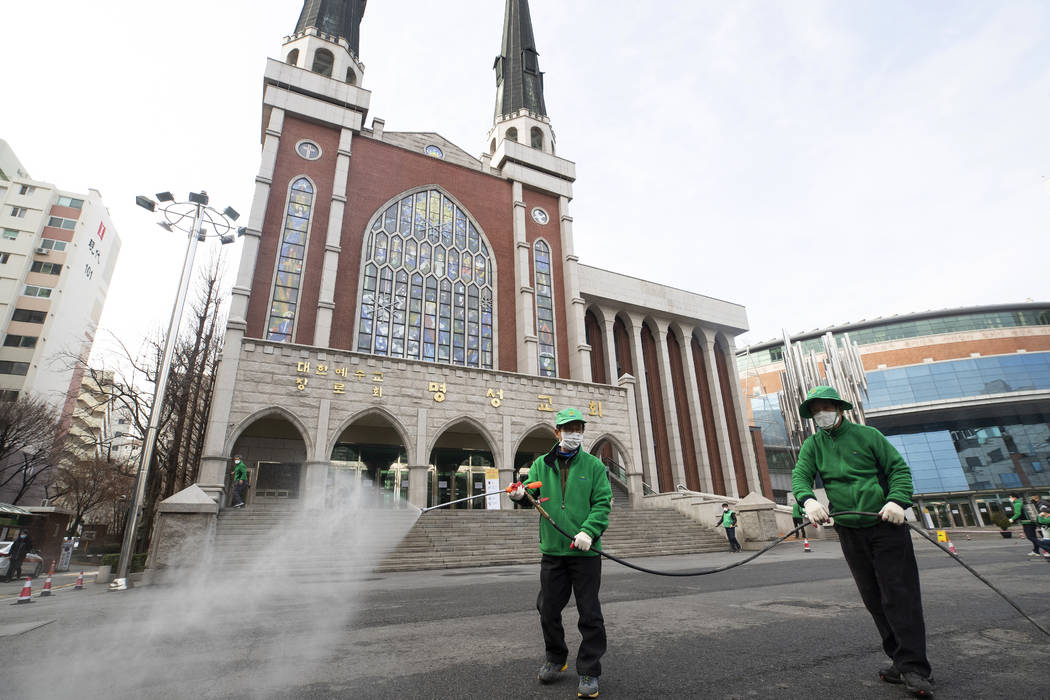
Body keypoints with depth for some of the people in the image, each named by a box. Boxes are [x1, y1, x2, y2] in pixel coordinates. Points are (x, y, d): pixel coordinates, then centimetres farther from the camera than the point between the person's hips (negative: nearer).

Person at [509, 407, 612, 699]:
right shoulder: (541, 465, 7)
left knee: (589, 614, 5)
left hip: (585, 552, -2)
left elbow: (602, 503, -4)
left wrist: (588, 531, -19)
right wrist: (521, 494, -21)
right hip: (552, 550, 3)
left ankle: (589, 671, 22)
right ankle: (556, 659, 37)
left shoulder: (594, 465, 1)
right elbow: (533, 493, 3)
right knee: (548, 610, 13)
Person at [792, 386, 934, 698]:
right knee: (874, 599, 9)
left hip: (886, 526, -3)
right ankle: (900, 660, 22)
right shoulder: (812, 445, 5)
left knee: (899, 595, -4)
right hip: (849, 532, 3)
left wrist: (897, 500, -18)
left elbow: (899, 468, -1)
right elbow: (800, 476, -8)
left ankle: (914, 667, 4)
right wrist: (809, 499, -29)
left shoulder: (866, 435, -1)